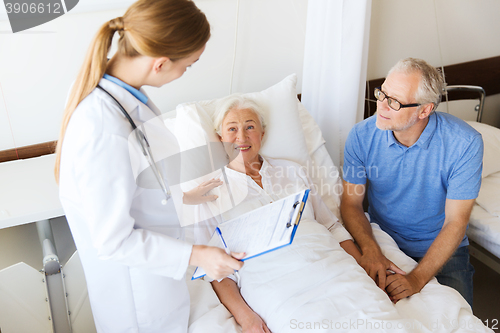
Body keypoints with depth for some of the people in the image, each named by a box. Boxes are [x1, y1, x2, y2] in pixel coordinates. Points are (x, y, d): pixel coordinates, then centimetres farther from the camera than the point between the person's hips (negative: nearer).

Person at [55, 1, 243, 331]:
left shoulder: (114, 89, -8)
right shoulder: (107, 133, -38)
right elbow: (113, 241, -27)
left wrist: (183, 196, 15)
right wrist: (195, 255, -22)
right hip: (136, 272, -8)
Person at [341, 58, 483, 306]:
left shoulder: (464, 144, -19)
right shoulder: (362, 135, -13)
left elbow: (455, 222, -16)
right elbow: (351, 203, -7)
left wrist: (418, 278, -26)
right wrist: (370, 250, -26)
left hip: (441, 249, -1)